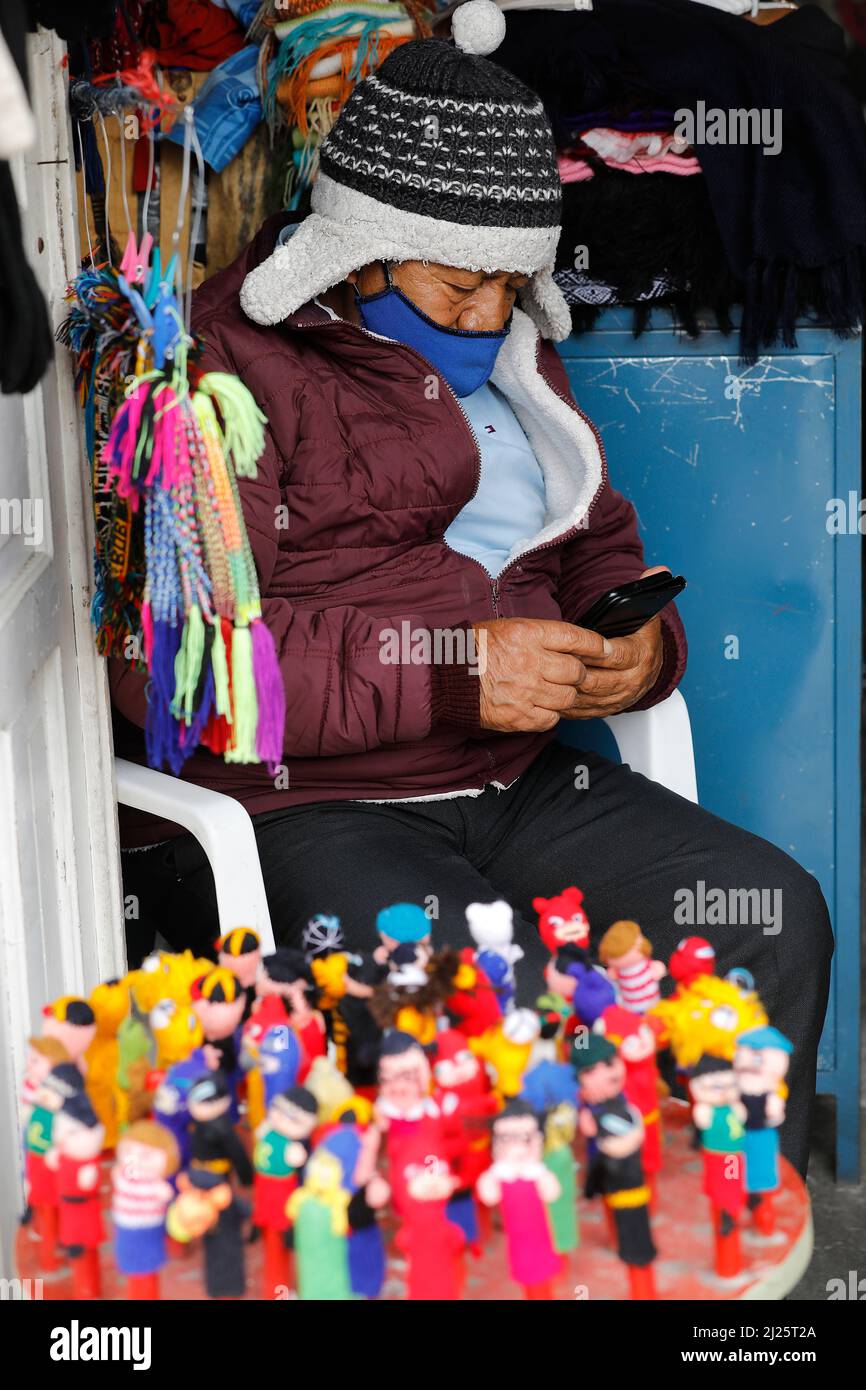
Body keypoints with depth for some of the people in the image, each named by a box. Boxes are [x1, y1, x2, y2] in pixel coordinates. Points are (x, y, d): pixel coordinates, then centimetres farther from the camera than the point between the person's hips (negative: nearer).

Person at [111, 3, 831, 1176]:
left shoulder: (511, 355, 18)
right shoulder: (228, 364, -8)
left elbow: (599, 543, 28)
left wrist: (638, 646, 2)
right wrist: (452, 669, -23)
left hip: (510, 784, 7)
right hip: (280, 815, -7)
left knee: (779, 915, -8)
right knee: (501, 993, -32)